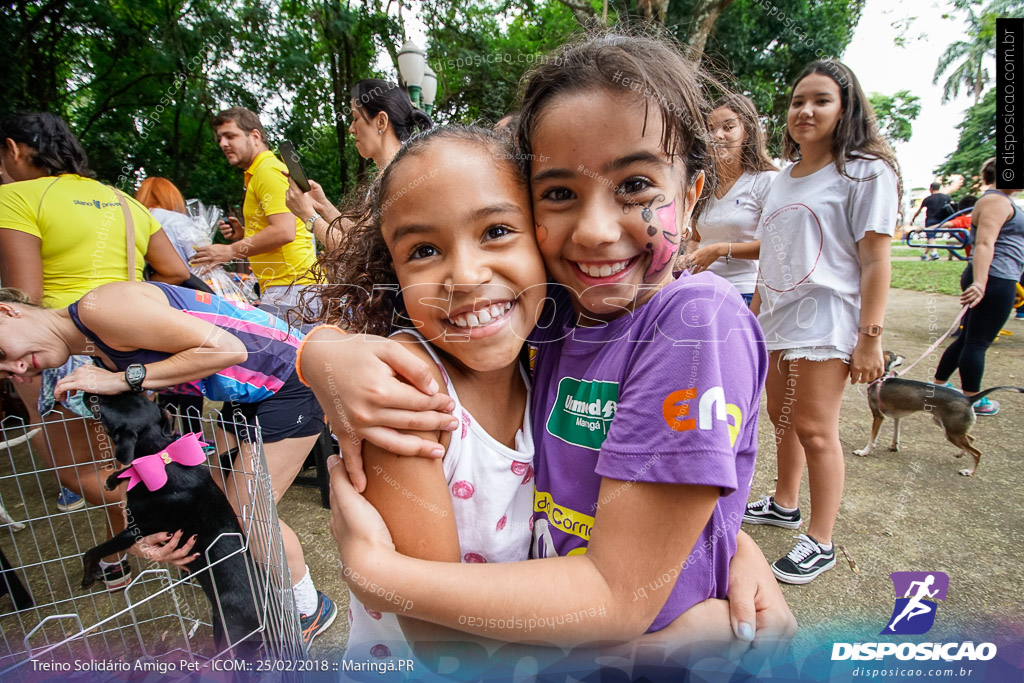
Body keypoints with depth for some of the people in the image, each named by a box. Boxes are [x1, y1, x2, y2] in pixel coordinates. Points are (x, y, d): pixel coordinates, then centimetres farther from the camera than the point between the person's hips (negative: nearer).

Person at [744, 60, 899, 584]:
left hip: (825, 319, -6)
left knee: (814, 429, -3)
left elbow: (875, 262, -11)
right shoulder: (782, 179, 15)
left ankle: (821, 541, 12)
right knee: (781, 416, 15)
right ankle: (784, 505, 35)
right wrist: (754, 317, 15)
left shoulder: (866, 173, -4)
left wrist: (870, 338, -16)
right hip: (776, 318, 7)